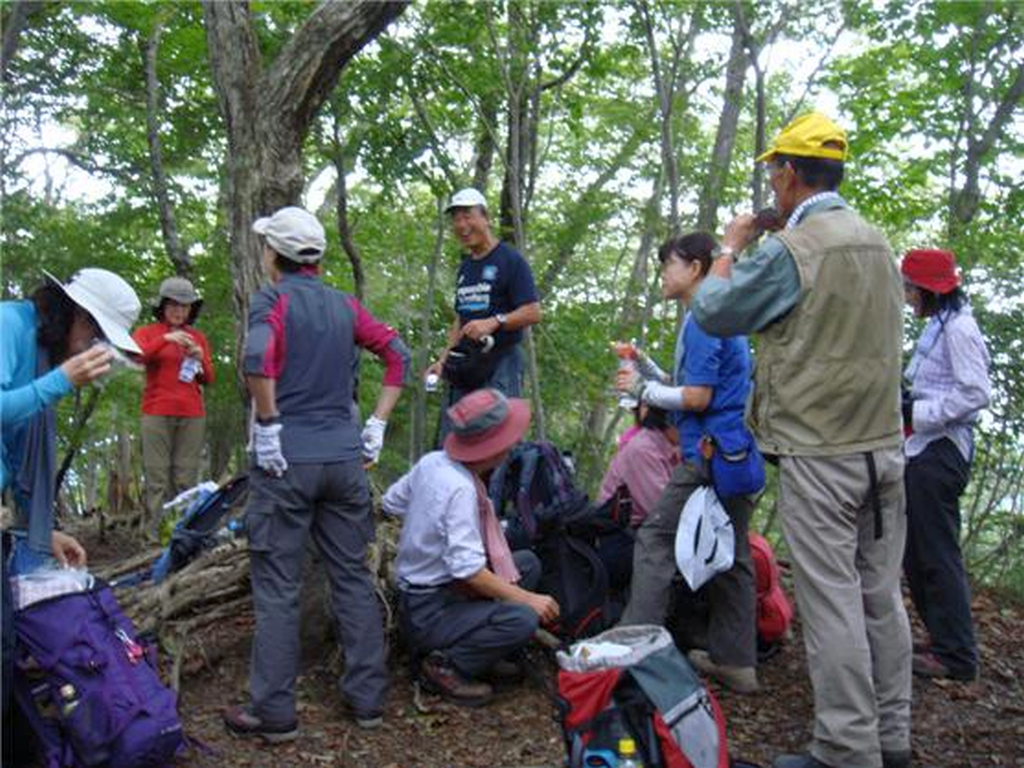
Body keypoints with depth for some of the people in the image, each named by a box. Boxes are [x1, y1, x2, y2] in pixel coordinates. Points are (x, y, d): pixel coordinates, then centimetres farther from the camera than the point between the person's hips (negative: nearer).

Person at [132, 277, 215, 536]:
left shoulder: (198, 337, 16)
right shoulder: (147, 332, 11)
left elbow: (208, 380, 16)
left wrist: (200, 358, -3)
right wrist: (165, 339, -20)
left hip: (192, 416, 2)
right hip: (157, 414, -2)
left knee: (186, 478, -3)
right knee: (157, 476, -6)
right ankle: (158, 532, -5)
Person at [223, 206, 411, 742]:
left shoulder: (272, 299, -4)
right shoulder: (343, 305, 12)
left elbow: (258, 359, -22)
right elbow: (397, 355, 9)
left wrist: (268, 425, -12)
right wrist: (376, 426, 8)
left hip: (287, 459, -5)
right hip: (344, 458, 5)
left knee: (277, 588, 4)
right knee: (353, 578, 11)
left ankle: (274, 713, 12)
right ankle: (367, 699, 19)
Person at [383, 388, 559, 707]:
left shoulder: (431, 462, -2)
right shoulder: (460, 489, -27)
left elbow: (391, 503, 13)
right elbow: (469, 570, -29)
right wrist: (528, 599, -21)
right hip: (428, 613, -10)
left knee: (528, 562, 12)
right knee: (523, 620, -28)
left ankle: (479, 644, 12)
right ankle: (445, 665, -9)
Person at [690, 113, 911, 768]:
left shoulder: (789, 249, -13)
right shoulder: (879, 243, 11)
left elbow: (712, 314, -3)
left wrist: (731, 248, 13)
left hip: (818, 453, -7)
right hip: (884, 444, 8)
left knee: (832, 600, -1)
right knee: (881, 593, 13)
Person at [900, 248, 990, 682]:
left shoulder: (959, 327, -12)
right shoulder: (937, 327, 17)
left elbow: (976, 393, -19)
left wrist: (915, 413, -18)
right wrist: (905, 400, 8)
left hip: (940, 453, -10)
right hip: (923, 451, 10)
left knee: (936, 553, -5)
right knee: (916, 552, 14)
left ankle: (956, 655, 4)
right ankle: (943, 639, 24)